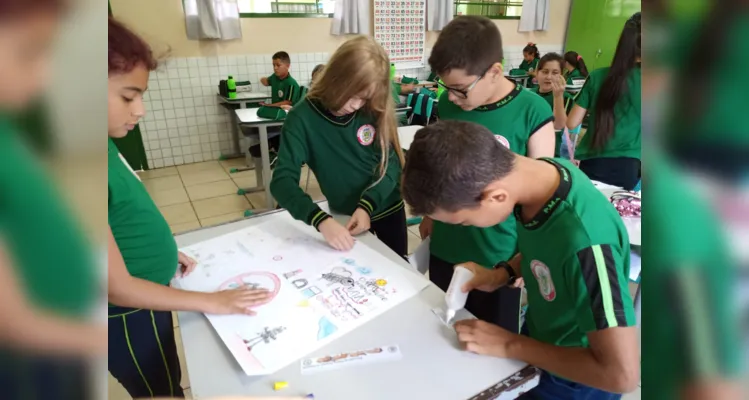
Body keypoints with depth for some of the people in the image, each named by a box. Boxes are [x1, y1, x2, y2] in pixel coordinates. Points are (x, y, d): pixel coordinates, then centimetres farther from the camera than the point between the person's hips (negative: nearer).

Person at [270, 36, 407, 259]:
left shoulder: (374, 111, -12)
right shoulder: (303, 117, -19)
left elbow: (391, 163, -10)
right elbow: (282, 181, -26)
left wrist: (366, 205, -26)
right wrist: (321, 221, -41)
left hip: (388, 209, 2)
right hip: (345, 216, -2)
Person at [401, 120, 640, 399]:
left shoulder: (584, 240, -40)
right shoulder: (536, 173, -17)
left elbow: (622, 375, -32)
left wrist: (509, 346, -24)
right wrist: (503, 274, -12)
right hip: (539, 335, 6)